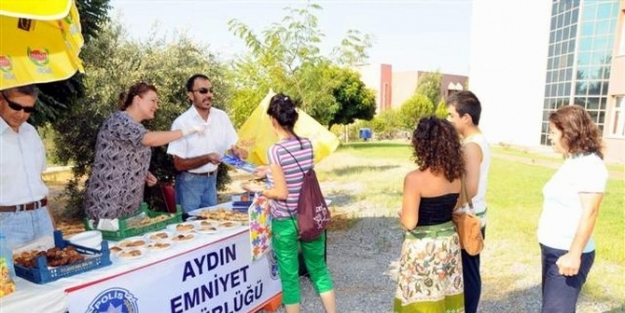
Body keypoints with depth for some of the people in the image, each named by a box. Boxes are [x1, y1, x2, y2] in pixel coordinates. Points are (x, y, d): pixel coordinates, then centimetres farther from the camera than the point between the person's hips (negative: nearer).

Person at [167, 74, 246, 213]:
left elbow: (231, 146, 3)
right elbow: (179, 164, -14)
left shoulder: (221, 116, -4)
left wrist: (237, 151, -20)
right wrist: (207, 158, -28)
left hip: (212, 179, 4)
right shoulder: (181, 122, -16)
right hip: (190, 182, -4)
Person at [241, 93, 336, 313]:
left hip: (285, 222, -5)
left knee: (289, 276, 12)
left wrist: (258, 189, -3)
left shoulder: (275, 150, -18)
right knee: (319, 269, 21)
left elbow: (282, 193, -18)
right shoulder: (307, 144, -2)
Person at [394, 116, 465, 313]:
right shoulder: (456, 176, -2)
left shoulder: (415, 178, -21)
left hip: (423, 247, -6)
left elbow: (409, 223, -20)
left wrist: (401, 215, 0)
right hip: (449, 242, 6)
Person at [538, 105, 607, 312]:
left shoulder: (589, 165, -15)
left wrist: (574, 254, -23)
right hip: (552, 249, 9)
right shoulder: (572, 162, 11)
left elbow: (589, 212, -21)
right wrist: (551, 248, 17)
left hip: (567, 253, -9)